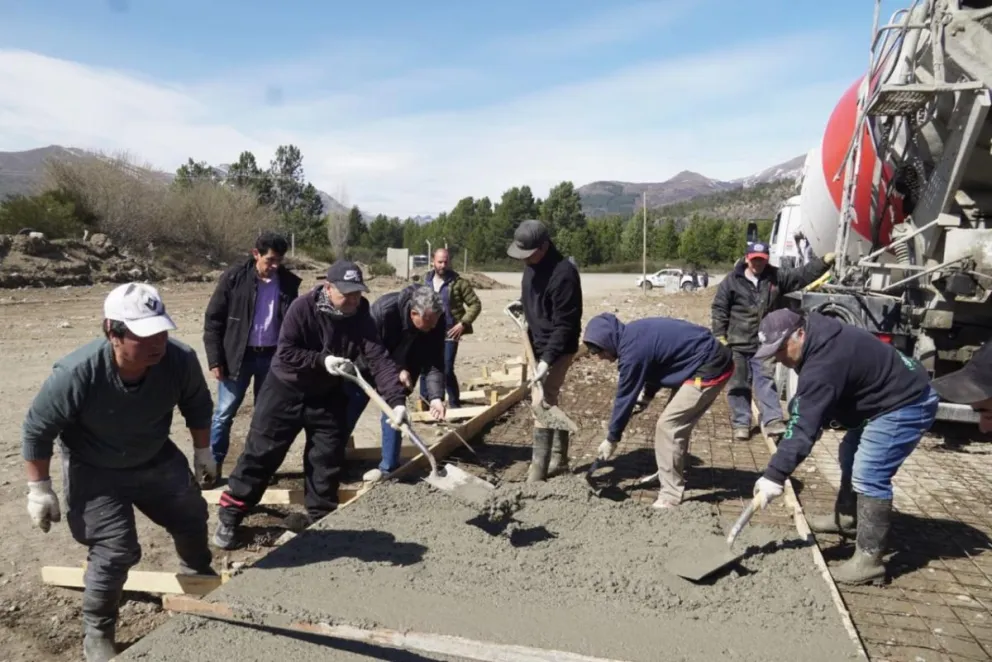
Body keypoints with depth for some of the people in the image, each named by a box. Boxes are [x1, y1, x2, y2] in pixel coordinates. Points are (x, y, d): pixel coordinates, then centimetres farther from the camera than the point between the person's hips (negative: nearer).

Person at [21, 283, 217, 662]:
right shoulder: (75, 374, -36)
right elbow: (36, 430, -18)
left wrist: (202, 451, 5)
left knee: (192, 518, 19)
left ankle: (198, 574, 53)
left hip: (157, 460, 4)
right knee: (115, 552, -9)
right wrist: (39, 489, -11)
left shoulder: (180, 360, -29)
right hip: (95, 473, -4)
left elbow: (197, 405, -6)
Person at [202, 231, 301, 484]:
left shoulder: (288, 282, -1)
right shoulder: (234, 277, -8)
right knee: (224, 413, 4)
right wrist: (215, 360, -8)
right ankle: (212, 465, 18)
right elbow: (213, 320, -4)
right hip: (238, 356, -2)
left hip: (272, 357, 2)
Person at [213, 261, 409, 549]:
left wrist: (397, 401, -35)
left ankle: (321, 520, 24)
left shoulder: (362, 319, -15)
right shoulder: (302, 308, -21)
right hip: (285, 391, -3)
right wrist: (322, 360, -31)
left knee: (328, 461, 6)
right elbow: (285, 353, -21)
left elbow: (379, 360, -23)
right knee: (260, 454, 2)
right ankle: (229, 517, 16)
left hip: (328, 397, 3)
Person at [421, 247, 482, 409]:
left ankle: (454, 404, 10)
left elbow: (475, 304, -8)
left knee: (446, 370, -8)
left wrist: (463, 323, -17)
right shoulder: (426, 281, 6)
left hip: (449, 334, -5)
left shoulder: (459, 282, -9)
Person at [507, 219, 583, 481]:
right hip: (538, 346, 9)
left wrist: (547, 360, -29)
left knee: (541, 405, -9)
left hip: (557, 350, -9)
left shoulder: (563, 273, -24)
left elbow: (565, 325, -25)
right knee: (548, 403, 16)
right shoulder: (532, 265, 4)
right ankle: (559, 458, 30)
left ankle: (538, 472, -1)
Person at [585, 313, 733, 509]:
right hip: (713, 360, 10)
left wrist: (612, 438, -1)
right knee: (678, 423, 17)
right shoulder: (634, 334, 6)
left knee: (668, 425, -9)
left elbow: (625, 396, -13)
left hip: (709, 368, -10)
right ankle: (670, 477, 30)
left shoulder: (633, 350, -21)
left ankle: (670, 495, -2)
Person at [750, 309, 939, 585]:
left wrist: (774, 475, -35)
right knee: (850, 455, 22)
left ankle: (869, 559, -10)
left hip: (907, 404, -11)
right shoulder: (820, 341, -1)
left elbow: (805, 427, -35)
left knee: (868, 476, -17)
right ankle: (846, 518, 39)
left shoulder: (824, 364, -32)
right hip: (890, 399, 11)